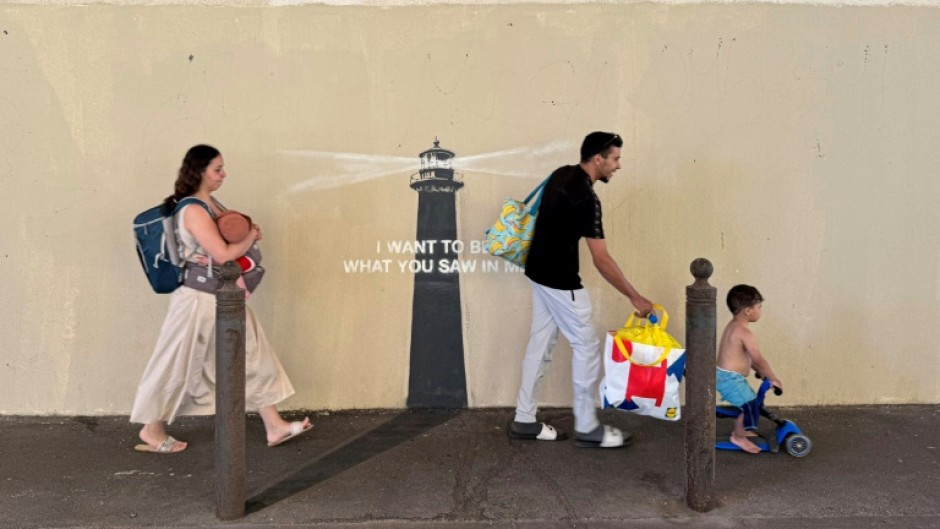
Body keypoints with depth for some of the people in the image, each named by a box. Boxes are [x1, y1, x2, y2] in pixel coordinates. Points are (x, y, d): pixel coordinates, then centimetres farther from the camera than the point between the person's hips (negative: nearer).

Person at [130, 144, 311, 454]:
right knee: (179, 366, 6)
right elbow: (222, 254, -24)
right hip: (199, 299, -10)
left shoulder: (210, 203, 9)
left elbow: (230, 241, 16)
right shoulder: (193, 211, -20)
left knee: (253, 355, 10)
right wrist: (251, 236, -8)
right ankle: (152, 429, 25)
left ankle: (274, 426, 17)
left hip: (223, 295, 10)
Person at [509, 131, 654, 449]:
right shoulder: (585, 198, -23)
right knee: (587, 346, 1)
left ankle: (524, 421, 20)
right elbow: (601, 260, -23)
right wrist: (634, 297, -17)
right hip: (559, 280, -9)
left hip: (540, 272, 10)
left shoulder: (561, 175, 5)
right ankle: (587, 428, 11)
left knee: (540, 344, 13)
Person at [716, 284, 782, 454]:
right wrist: (773, 378, -7)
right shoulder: (744, 332, -21)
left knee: (750, 402, 21)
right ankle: (738, 436, 7)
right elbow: (759, 360, -18)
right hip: (730, 379, -11)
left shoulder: (733, 326, 11)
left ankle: (740, 431, 33)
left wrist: (760, 372, 18)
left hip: (725, 376, 11)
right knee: (749, 405, -8)